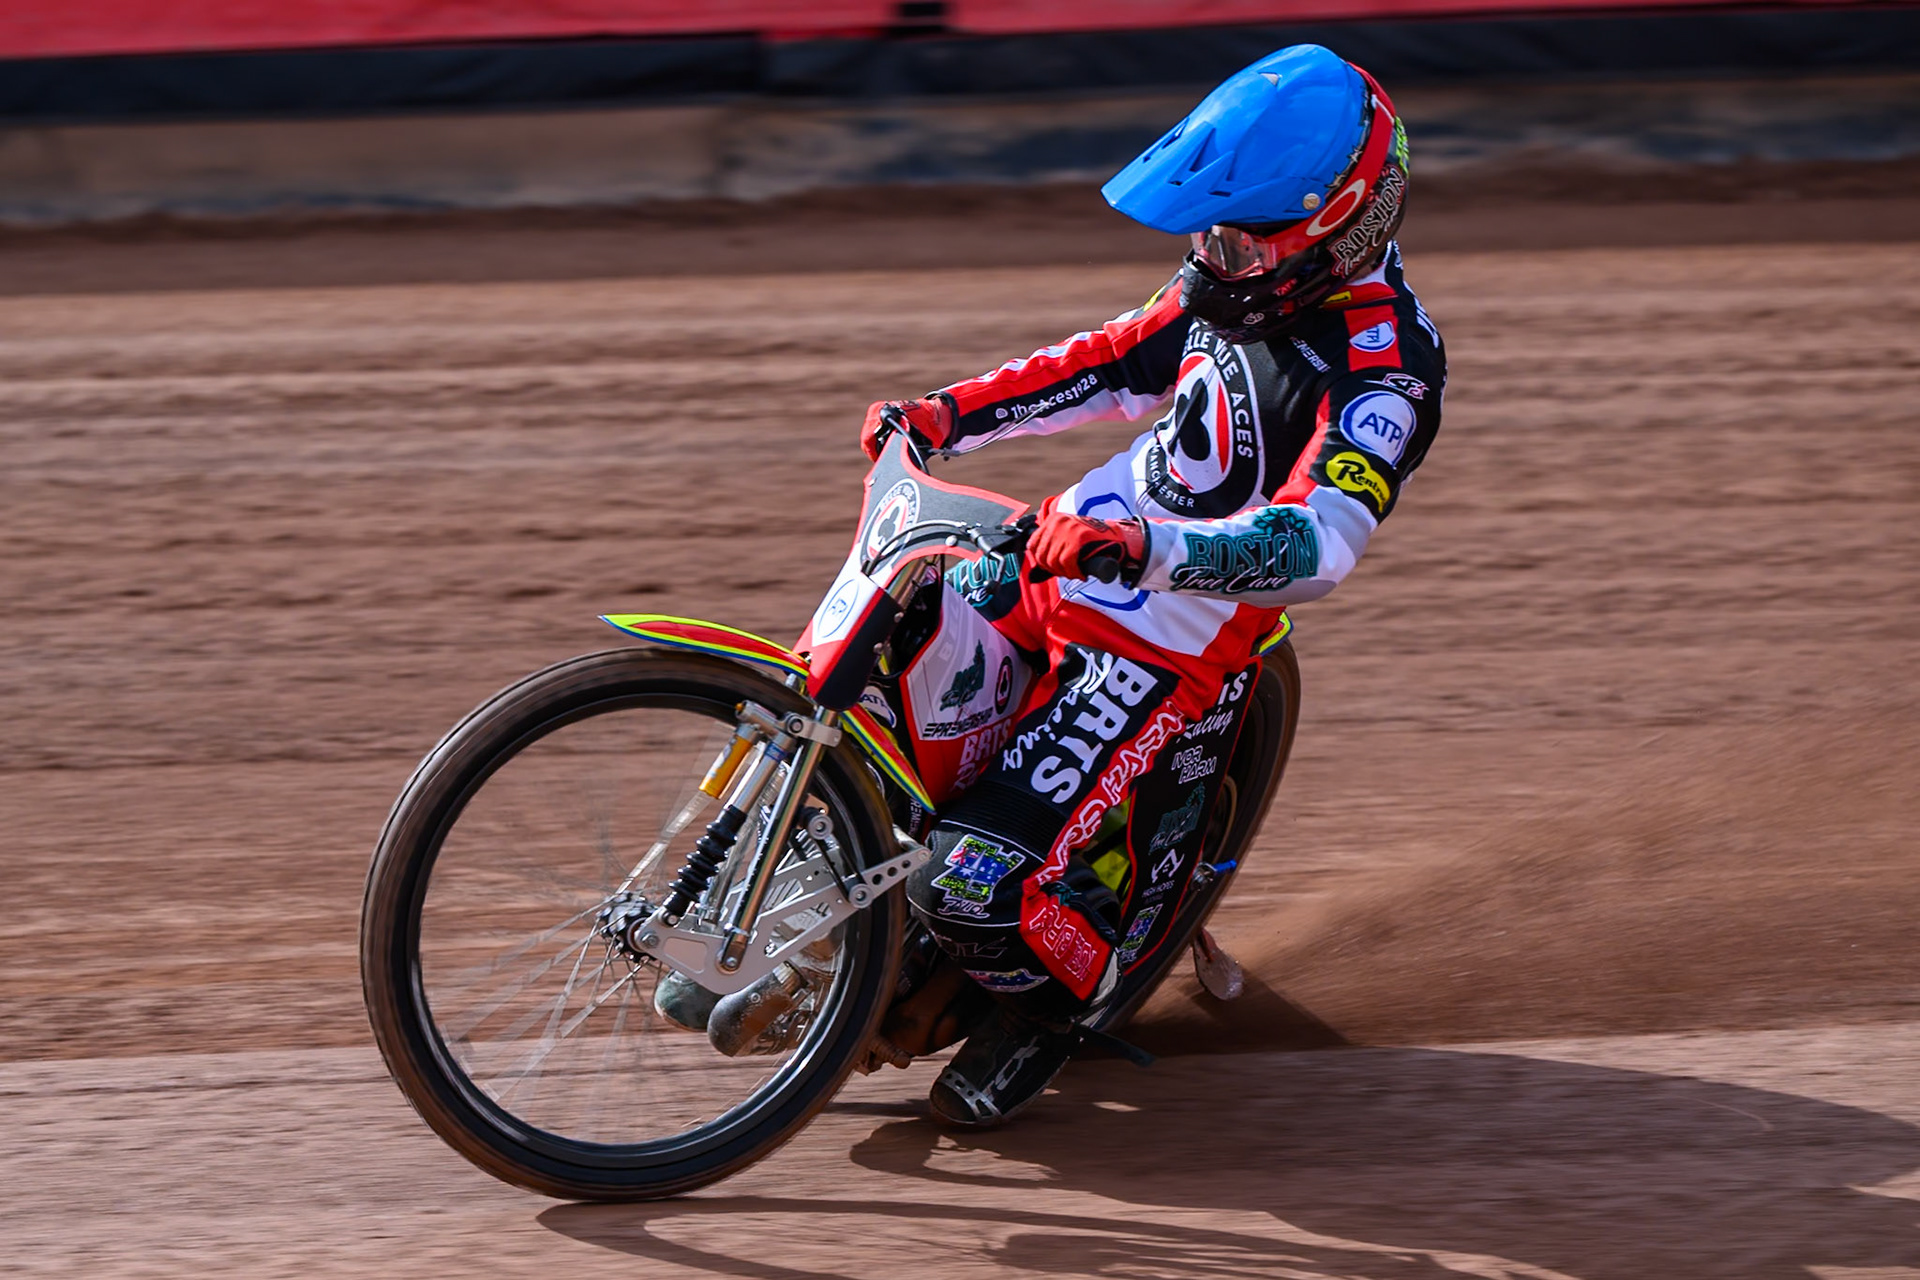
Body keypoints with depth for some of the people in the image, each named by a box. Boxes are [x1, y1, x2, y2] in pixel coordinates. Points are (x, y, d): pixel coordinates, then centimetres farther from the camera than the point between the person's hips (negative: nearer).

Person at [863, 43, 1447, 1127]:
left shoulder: (1387, 369, -24)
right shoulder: (1244, 281, 2)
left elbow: (1317, 547, -36)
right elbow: (1120, 365, 18)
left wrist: (1145, 547, -50)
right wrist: (949, 415, 10)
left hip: (1173, 650, -8)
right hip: (1070, 554, 8)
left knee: (979, 882, -18)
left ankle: (1048, 1005, 14)